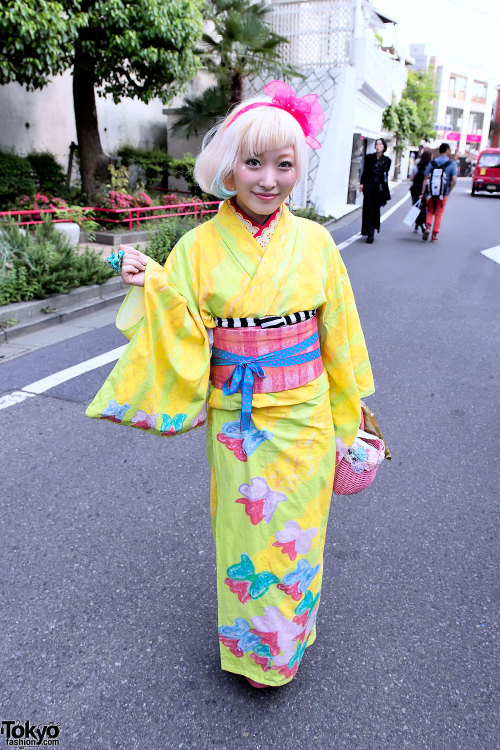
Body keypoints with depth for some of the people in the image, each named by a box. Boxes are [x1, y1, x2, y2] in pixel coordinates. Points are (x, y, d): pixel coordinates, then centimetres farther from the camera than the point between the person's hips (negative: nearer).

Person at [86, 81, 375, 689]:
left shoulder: (314, 241, -4)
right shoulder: (200, 247, -7)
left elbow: (338, 331, 4)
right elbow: (183, 341, -8)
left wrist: (351, 404, 10)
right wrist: (152, 290, -23)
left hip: (305, 418, 2)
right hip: (237, 424, -1)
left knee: (296, 533, 17)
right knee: (246, 534, 15)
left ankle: (286, 643, 48)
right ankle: (251, 648, 45)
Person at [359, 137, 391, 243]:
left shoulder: (387, 160, 6)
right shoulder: (369, 157, 7)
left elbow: (386, 175, 5)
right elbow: (365, 171, 7)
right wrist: (362, 183, -4)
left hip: (379, 186, 0)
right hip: (369, 185, 0)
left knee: (376, 209, 4)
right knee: (368, 209, -5)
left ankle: (371, 232, 17)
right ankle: (370, 233, -5)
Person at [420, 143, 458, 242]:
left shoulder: (432, 163, 2)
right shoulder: (452, 164, -3)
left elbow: (425, 179, -1)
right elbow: (454, 180, -10)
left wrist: (422, 193, 1)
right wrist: (448, 192, 3)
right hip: (443, 193, -1)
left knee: (430, 211, 17)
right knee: (438, 214, 10)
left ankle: (428, 227, -9)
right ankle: (434, 235, 10)